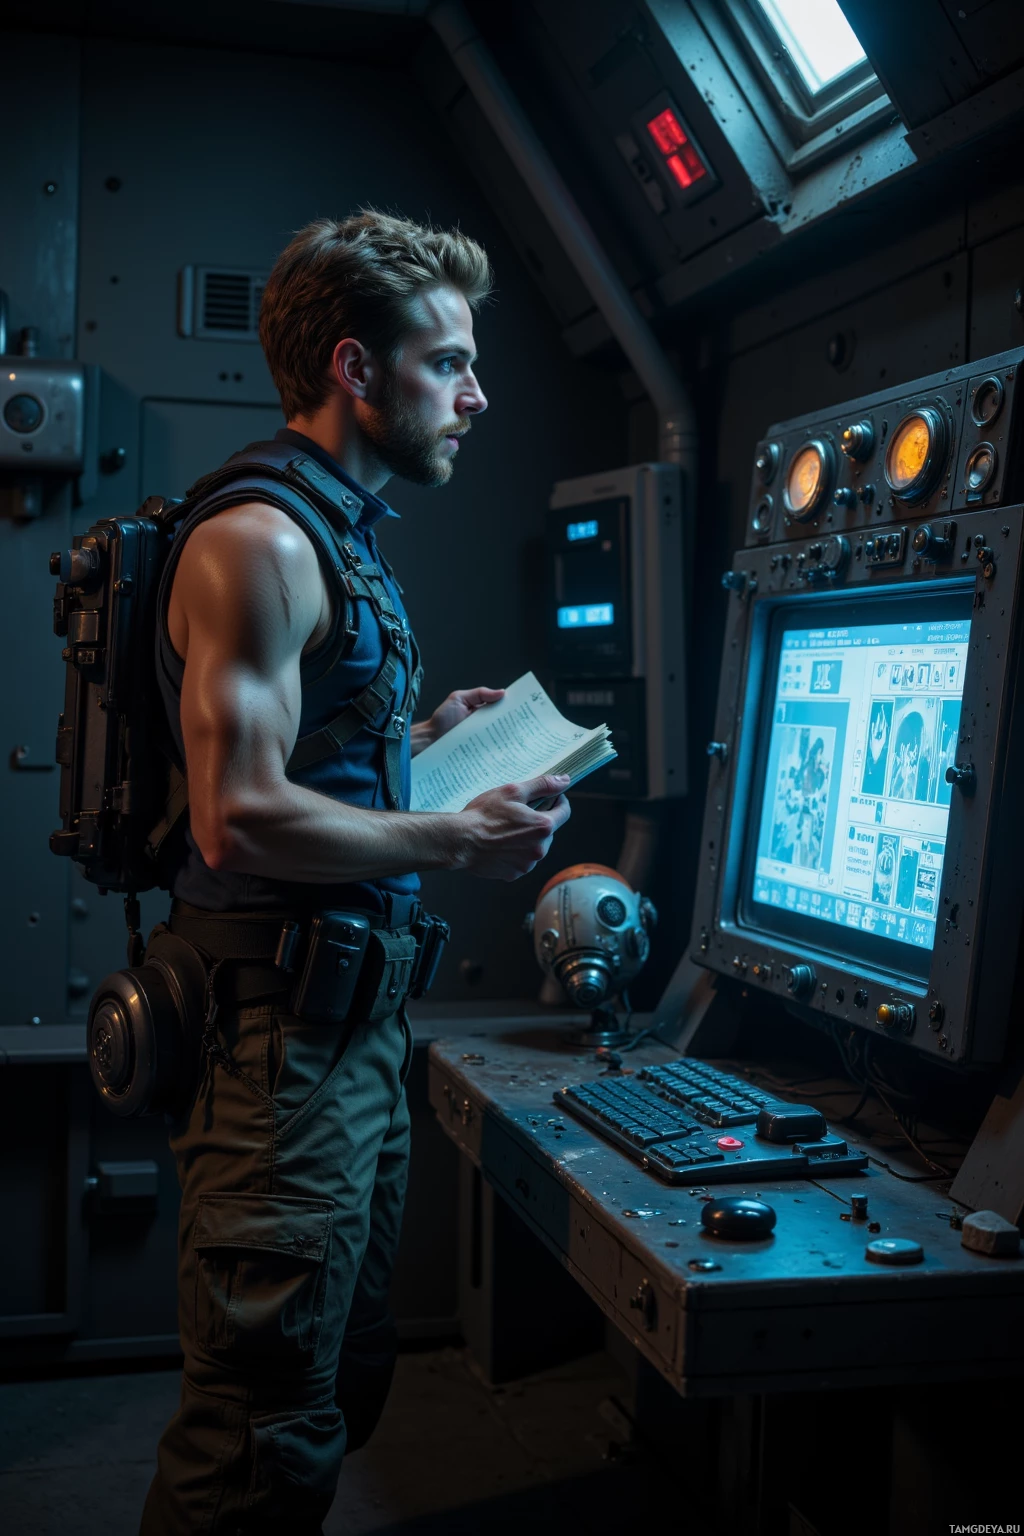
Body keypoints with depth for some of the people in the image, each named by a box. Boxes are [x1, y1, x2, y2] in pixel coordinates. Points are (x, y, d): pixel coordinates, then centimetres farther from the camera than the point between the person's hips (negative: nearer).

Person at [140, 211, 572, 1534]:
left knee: (342, 1391, 20)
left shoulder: (338, 534, 18)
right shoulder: (261, 537, -15)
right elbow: (239, 818, -23)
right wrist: (459, 842, -15)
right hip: (284, 1029, -10)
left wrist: (421, 740, 15)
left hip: (354, 1019, 10)